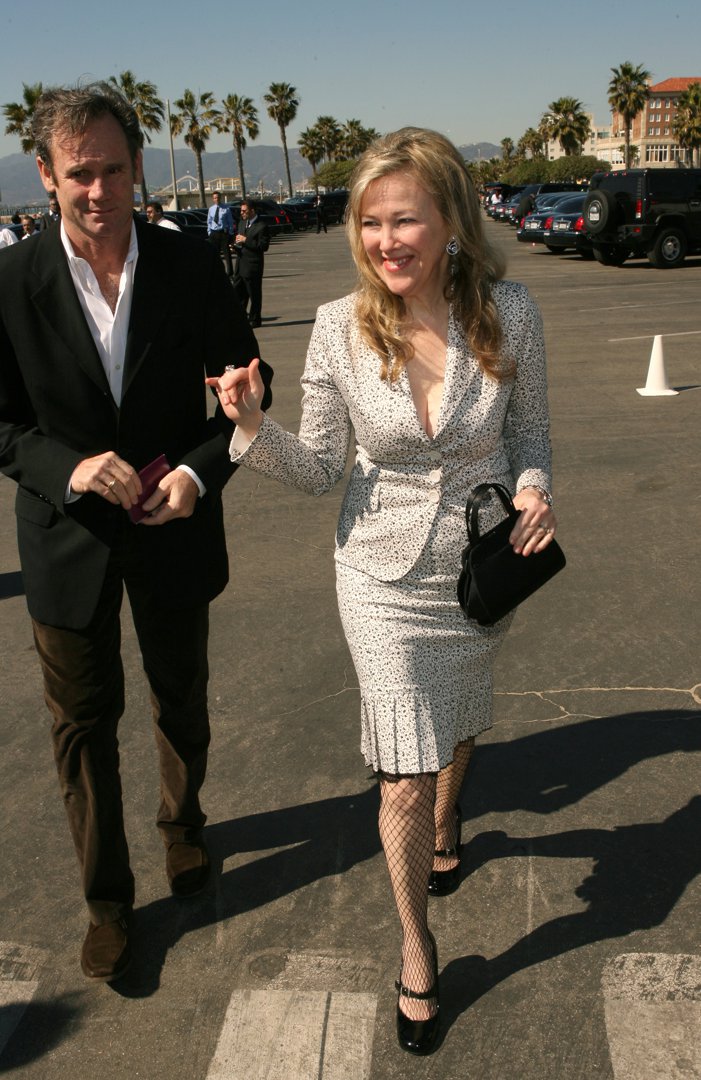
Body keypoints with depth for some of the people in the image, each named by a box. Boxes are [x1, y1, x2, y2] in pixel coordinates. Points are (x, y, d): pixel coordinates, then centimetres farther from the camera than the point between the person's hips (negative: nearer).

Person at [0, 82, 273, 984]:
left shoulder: (192, 269, -9)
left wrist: (200, 470, -17)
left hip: (174, 530, 1)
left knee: (181, 700, 21)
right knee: (83, 723, 10)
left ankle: (183, 824, 51)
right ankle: (106, 898, 31)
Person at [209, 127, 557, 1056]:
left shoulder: (508, 314, -13)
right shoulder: (340, 327, -15)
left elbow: (529, 431, 3)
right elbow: (319, 468, -7)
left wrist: (535, 489, -18)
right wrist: (254, 429, -25)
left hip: (483, 566, 2)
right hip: (384, 574, -1)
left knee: (455, 724, 26)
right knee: (403, 775, 1)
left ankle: (443, 819, 63)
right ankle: (416, 951, 28)